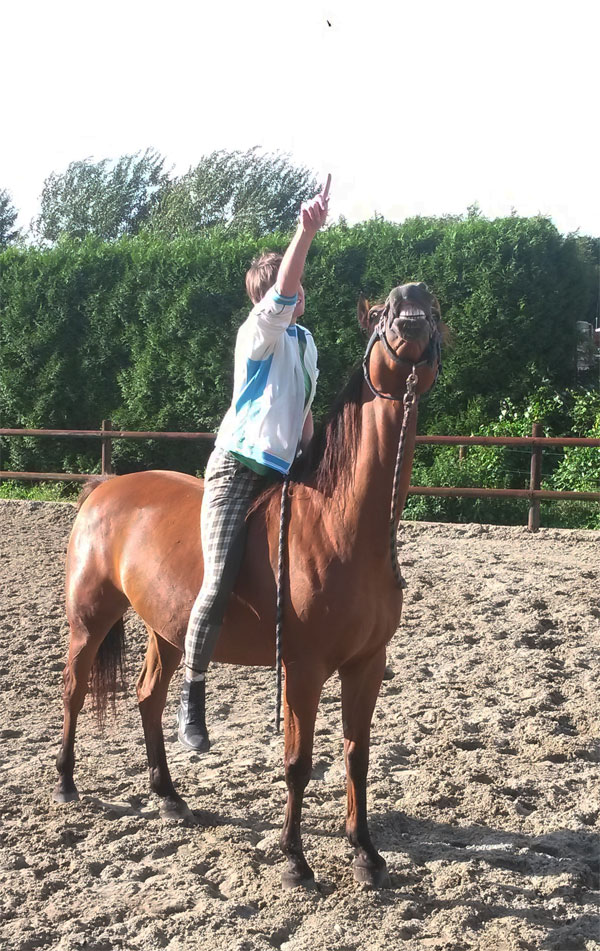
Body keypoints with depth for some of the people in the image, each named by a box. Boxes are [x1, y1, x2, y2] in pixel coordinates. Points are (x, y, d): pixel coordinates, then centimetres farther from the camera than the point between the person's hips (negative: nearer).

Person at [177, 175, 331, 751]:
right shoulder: (260, 333, -8)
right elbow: (281, 293, -29)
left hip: (284, 472, 8)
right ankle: (191, 699, -6)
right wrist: (307, 232, -40)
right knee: (219, 582, -20)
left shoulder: (306, 342, 15)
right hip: (237, 468, -8)